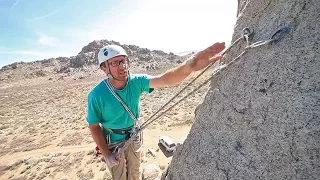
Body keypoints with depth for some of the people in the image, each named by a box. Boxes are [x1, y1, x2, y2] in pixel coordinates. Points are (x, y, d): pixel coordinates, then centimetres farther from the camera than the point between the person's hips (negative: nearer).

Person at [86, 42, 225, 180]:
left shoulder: (136, 82, -22)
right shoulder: (96, 95, -26)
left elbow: (165, 80, -38)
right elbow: (94, 126, -15)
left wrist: (188, 66, -56)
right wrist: (106, 154, -14)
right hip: (113, 142, -2)